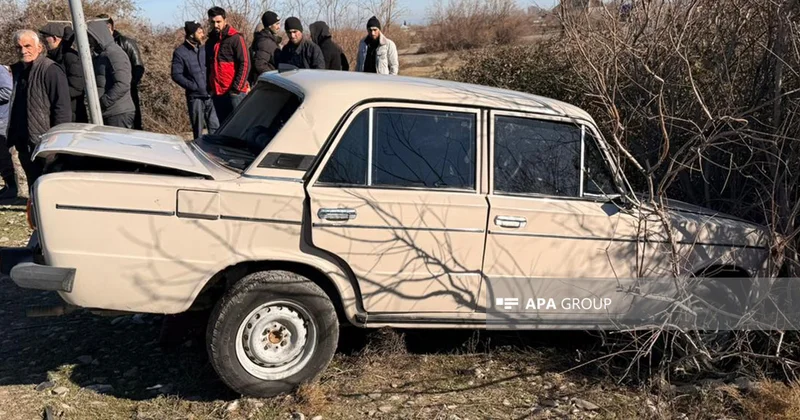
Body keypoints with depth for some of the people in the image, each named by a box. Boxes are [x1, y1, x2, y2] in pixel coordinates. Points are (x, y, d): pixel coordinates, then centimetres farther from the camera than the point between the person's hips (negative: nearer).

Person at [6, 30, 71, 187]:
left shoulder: (51, 71, -13)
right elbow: (16, 108, 19)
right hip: (25, 145, 8)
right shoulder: (18, 70, 12)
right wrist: (13, 136, 13)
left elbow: (62, 109, -17)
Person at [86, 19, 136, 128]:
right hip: (106, 114, 9)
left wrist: (102, 102, -19)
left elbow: (122, 85, -21)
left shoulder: (115, 54, -11)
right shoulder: (99, 57, 19)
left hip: (119, 114, -9)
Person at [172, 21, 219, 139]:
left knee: (215, 127, -1)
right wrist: (193, 86, -14)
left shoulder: (204, 49, 10)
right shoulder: (180, 52, -2)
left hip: (210, 95, 3)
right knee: (198, 129, 6)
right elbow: (176, 75, -5)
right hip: (195, 97, -3)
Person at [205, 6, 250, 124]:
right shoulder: (210, 42, 16)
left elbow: (245, 64, -10)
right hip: (217, 93, 7)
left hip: (234, 92, -7)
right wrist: (210, 88, 11)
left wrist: (236, 88, -15)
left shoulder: (235, 38, -4)